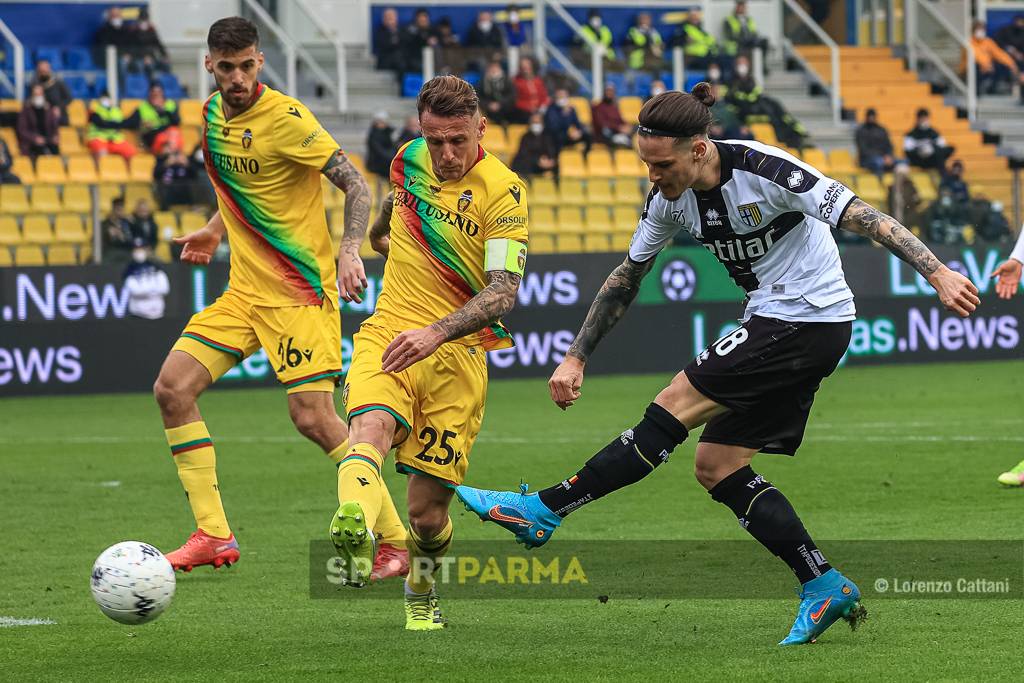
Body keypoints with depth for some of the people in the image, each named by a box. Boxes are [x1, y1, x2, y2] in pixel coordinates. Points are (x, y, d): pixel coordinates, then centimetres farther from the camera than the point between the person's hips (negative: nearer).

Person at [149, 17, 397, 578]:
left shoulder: (285, 117, -16)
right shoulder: (212, 113, 8)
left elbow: (355, 184, -16)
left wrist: (349, 249, -31)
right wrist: (216, 231, 13)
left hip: (300, 291, -7)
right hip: (244, 290, 7)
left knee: (313, 417, -14)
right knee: (172, 388, -4)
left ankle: (395, 540, -1)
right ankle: (213, 537, 2)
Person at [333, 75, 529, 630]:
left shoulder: (502, 192, -9)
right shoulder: (409, 160, 8)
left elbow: (503, 293, -20)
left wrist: (436, 332, -32)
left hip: (458, 354, -3)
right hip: (388, 334, 3)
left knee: (427, 508, -2)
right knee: (371, 425, -32)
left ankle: (421, 592, 32)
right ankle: (354, 535, -62)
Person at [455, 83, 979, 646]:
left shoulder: (764, 170, -22)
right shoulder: (669, 197, 0)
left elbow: (860, 216, -21)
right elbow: (626, 278, 12)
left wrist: (938, 273, -27)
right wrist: (575, 358, 9)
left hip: (811, 319, -9)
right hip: (773, 321, 9)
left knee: (675, 405, -12)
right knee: (715, 464, 4)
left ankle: (545, 509, -6)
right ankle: (825, 589, 5)